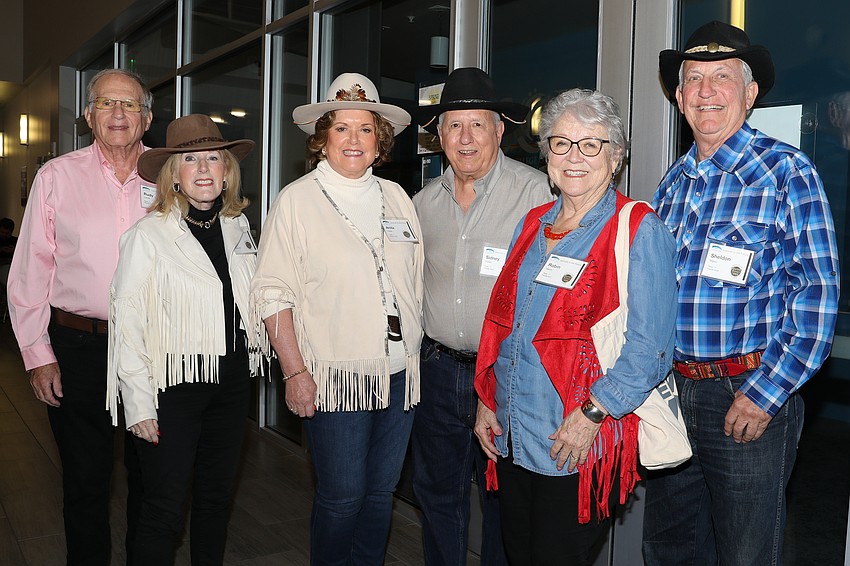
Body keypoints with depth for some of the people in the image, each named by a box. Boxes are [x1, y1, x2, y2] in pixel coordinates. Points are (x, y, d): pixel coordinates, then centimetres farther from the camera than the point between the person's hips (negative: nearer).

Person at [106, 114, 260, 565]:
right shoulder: (149, 233, -10)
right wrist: (139, 404, -13)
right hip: (173, 383, -5)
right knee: (165, 510, 3)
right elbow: (127, 321, -11)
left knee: (216, 498, 17)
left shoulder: (237, 227, 7)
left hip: (232, 380, 5)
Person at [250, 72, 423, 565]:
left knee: (381, 491, 15)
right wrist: (294, 372, -11)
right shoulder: (297, 201, -4)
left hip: (400, 372, 5)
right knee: (342, 497, 4)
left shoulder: (396, 197, 10)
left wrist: (417, 350, 10)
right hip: (336, 378, -4)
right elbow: (273, 293, -7)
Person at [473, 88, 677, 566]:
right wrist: (487, 401, 9)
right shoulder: (533, 225, 11)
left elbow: (650, 348, -16)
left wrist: (591, 414, -20)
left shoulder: (640, 232, -9)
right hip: (511, 438, 6)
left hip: (580, 447, -6)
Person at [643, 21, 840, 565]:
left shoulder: (786, 171, -8)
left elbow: (818, 292, -12)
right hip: (672, 392, 6)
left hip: (749, 397, -5)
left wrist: (765, 393, -16)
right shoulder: (673, 182, 10)